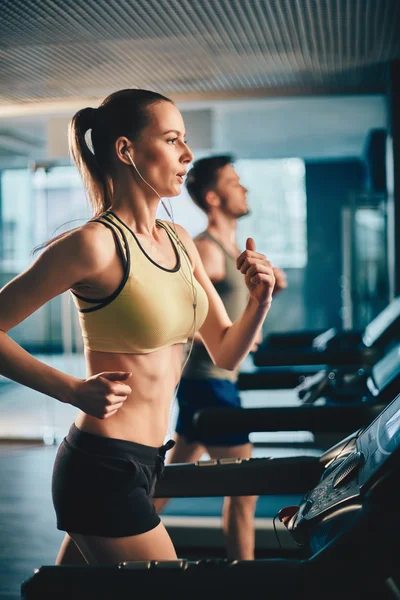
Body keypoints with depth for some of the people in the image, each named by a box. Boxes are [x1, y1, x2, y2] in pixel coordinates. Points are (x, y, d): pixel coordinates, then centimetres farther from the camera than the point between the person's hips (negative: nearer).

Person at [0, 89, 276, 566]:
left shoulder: (178, 242, 8)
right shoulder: (95, 243, -17)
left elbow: (225, 354, 11)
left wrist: (259, 301, -6)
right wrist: (74, 390, -20)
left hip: (144, 462, 8)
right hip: (104, 469, -8)